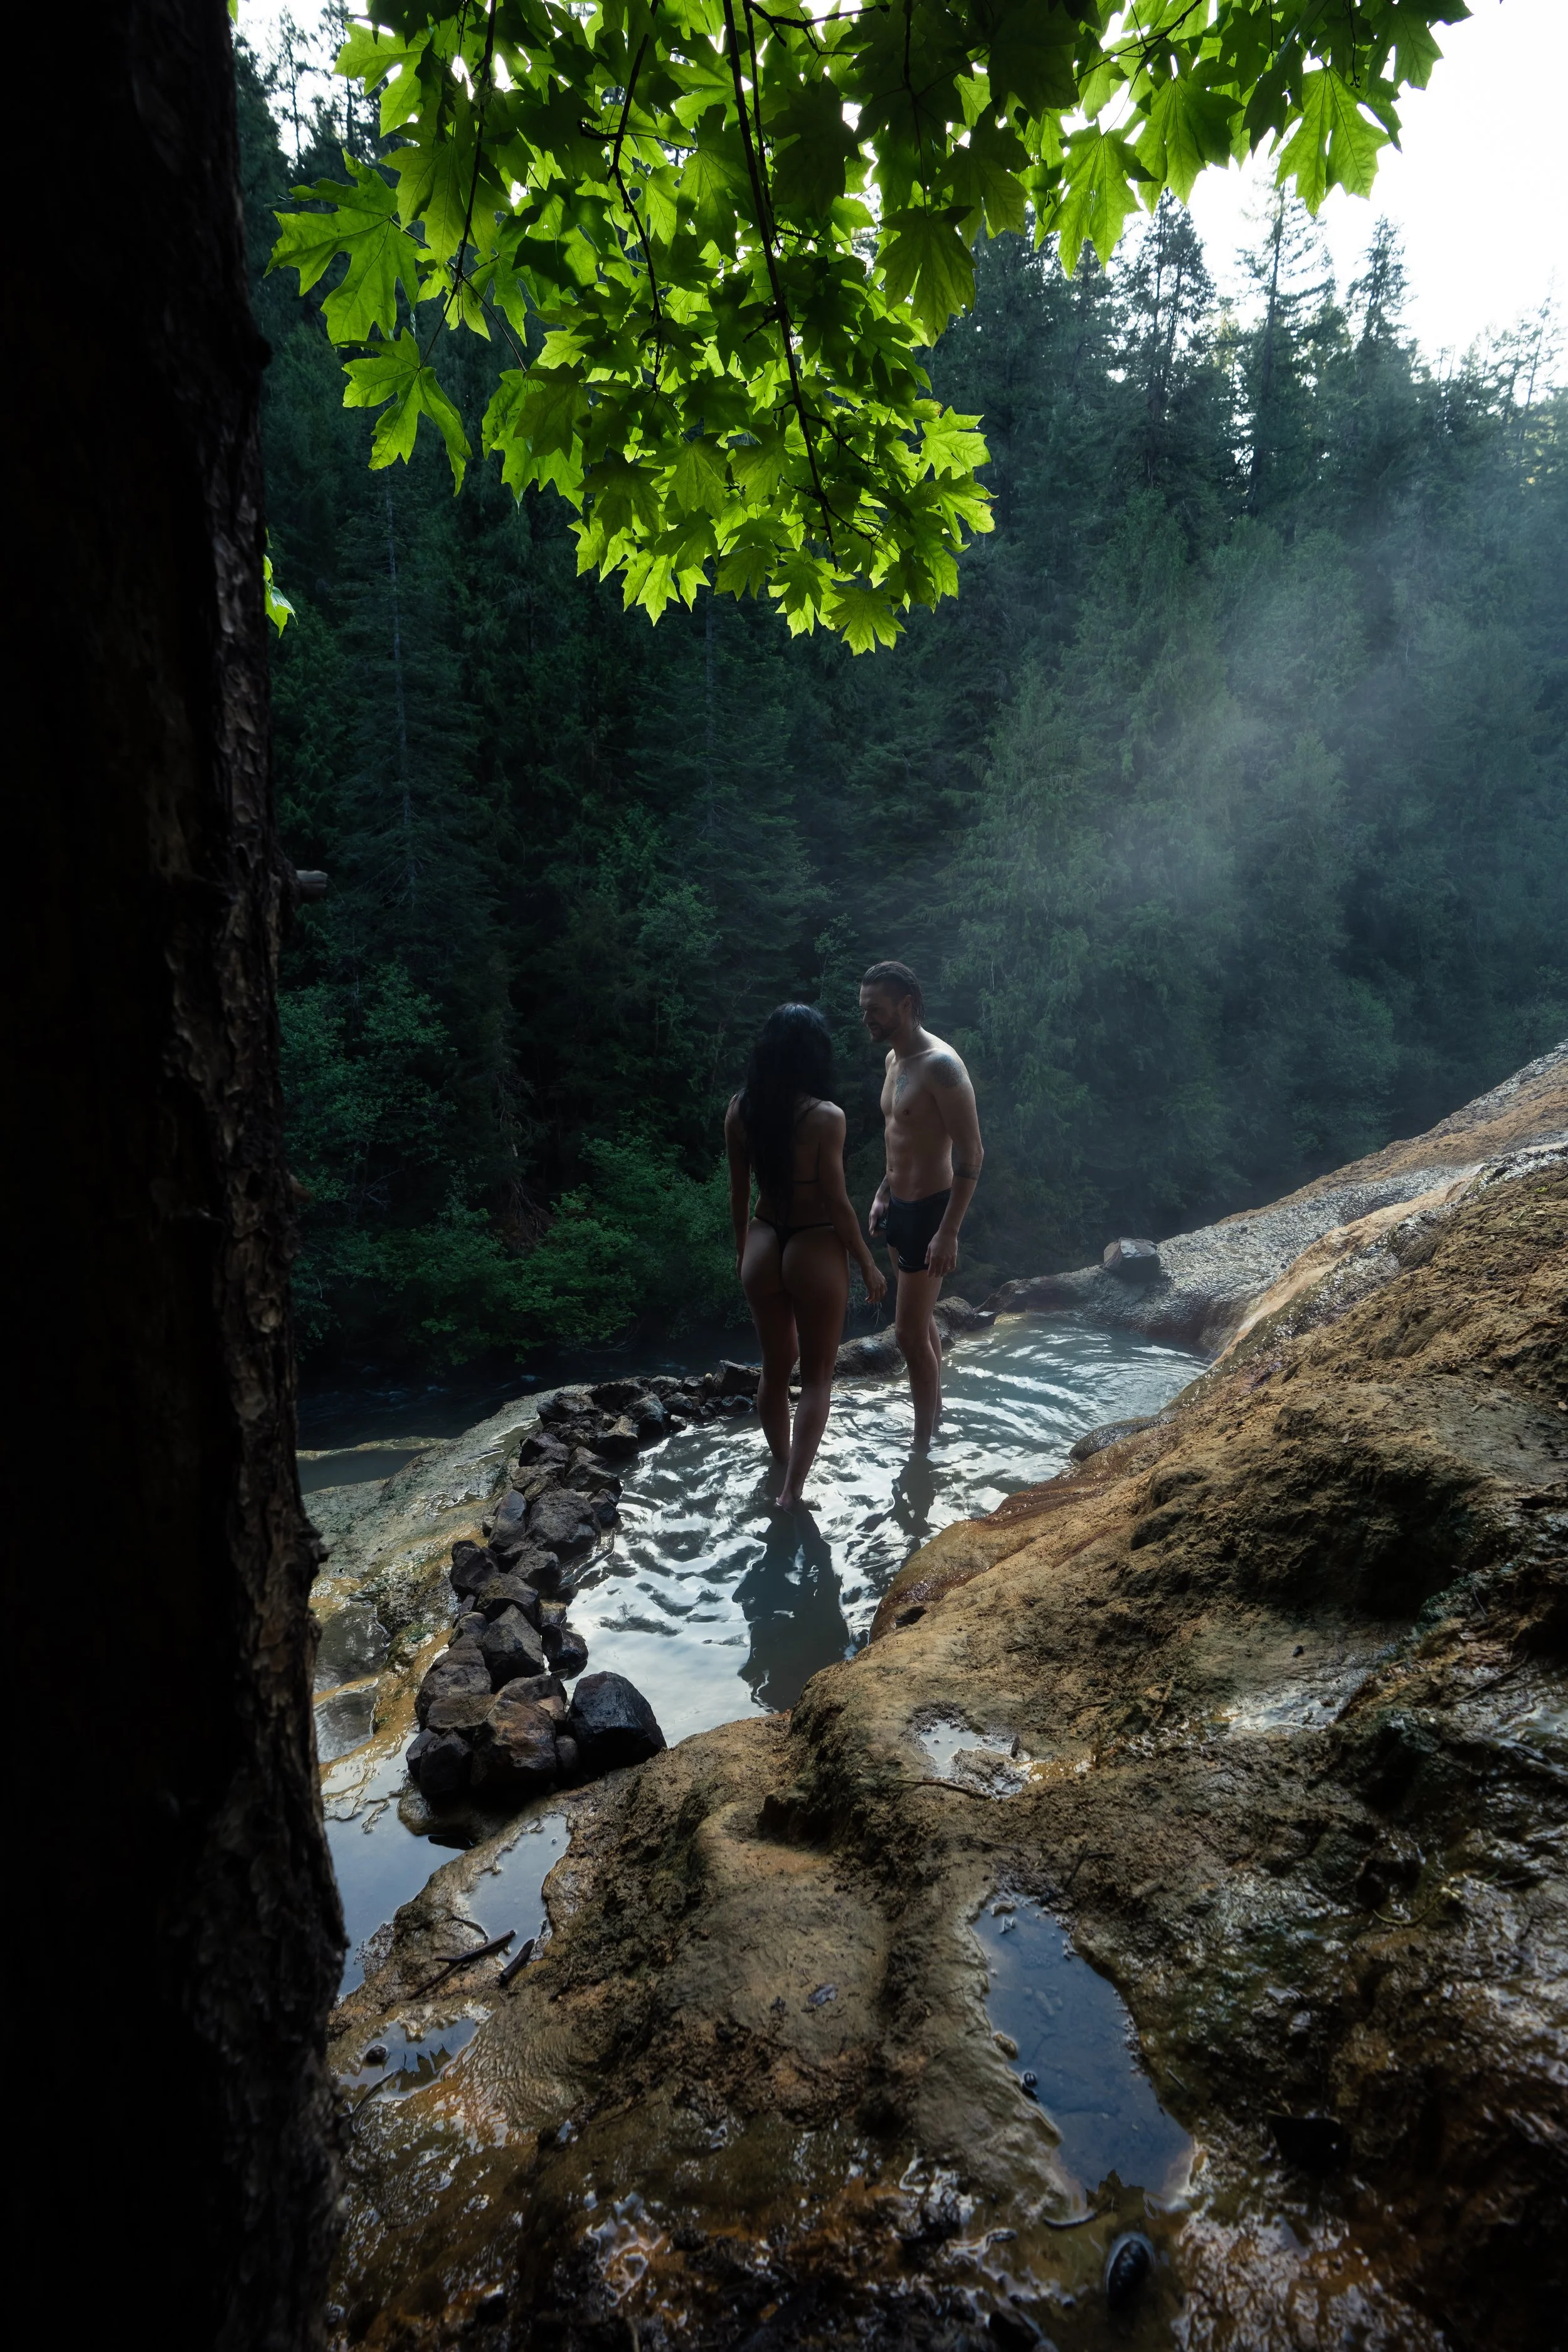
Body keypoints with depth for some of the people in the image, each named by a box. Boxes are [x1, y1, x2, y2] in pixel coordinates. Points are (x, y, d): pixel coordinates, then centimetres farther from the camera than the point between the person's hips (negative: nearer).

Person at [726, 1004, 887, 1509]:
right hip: (815, 1250, -5)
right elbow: (837, 1204, -16)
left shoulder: (740, 1110, -5)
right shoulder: (825, 1118, -20)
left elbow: (739, 1193, 5)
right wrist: (868, 1265, -3)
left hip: (763, 1247, 5)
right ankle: (793, 1490, 9)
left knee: (775, 1367, 22)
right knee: (817, 1376, 12)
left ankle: (781, 1469, 39)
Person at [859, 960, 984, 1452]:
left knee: (910, 1331, -4)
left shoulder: (940, 1065, -22)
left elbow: (971, 1153, -24)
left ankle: (922, 1447, 10)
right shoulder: (894, 1059, 7)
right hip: (899, 1206, 9)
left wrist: (949, 1232, -26)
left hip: (929, 1210, -9)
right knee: (921, 1320, 23)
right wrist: (883, 1194, 18)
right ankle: (935, 1408, 41)